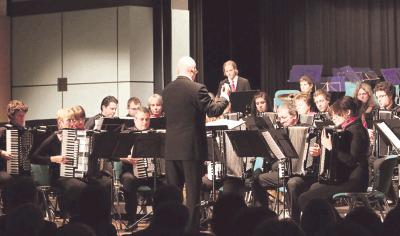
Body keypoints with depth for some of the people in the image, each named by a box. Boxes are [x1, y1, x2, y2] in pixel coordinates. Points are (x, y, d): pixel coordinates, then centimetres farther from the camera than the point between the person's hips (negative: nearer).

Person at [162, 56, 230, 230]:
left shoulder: (167, 90, 6)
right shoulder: (197, 89, -12)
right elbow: (213, 111, -12)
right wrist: (224, 97, 6)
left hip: (171, 148, 5)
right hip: (191, 147, -5)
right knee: (192, 190, 2)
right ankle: (192, 227, 3)